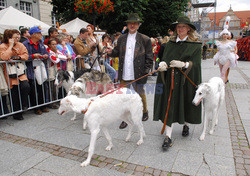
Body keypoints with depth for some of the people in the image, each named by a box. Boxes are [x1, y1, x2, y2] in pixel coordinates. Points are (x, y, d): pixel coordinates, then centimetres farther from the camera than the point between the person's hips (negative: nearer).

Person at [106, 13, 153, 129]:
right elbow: (117, 52, 14)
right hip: (124, 75, 3)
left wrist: (146, 71, -11)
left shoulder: (145, 40, -2)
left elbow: (149, 57, -2)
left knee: (140, 94, 15)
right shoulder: (121, 39, 10)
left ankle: (145, 112, 41)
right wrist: (111, 52, -8)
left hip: (137, 75, -3)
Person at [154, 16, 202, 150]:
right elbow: (165, 58, 5)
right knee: (169, 106, -1)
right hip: (170, 80, 2)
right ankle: (168, 136, 7)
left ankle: (186, 124, 41)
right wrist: (163, 64, -18)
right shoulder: (170, 43, 11)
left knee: (186, 104, 10)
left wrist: (183, 64, -26)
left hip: (186, 80, -1)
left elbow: (195, 63, -8)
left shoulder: (196, 45, 1)